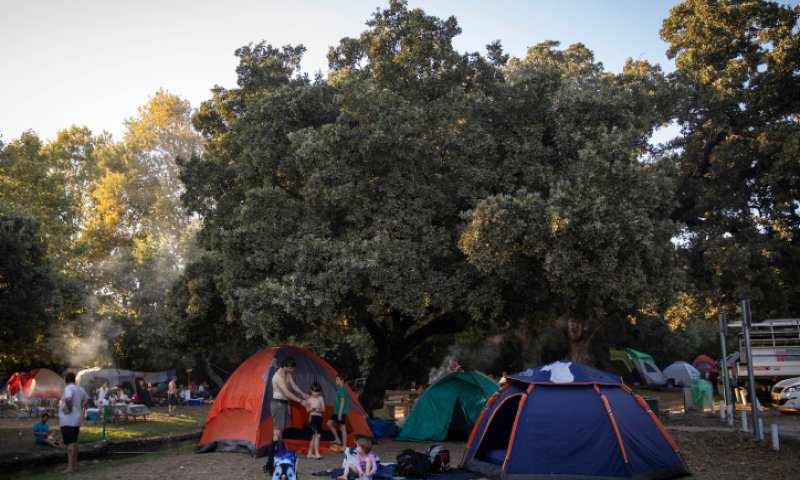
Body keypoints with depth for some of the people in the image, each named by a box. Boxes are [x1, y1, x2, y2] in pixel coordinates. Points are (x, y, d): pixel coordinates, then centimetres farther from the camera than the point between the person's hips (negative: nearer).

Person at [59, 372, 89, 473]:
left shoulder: (68, 388, -15)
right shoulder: (79, 389, 11)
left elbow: (68, 399, -35)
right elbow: (86, 399, 25)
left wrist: (69, 409, -21)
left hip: (68, 420, -9)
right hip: (77, 419, 9)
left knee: (69, 443, -7)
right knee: (74, 442, 15)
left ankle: (70, 467, -7)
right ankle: (75, 465, 21)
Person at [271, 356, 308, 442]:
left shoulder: (288, 374, 7)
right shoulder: (278, 376, -23)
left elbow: (293, 385, 8)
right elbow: (287, 393, -27)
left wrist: (302, 394, -9)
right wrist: (300, 401, -27)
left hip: (284, 403, 9)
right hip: (277, 403, -9)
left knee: (282, 428, 12)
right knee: (277, 427, -11)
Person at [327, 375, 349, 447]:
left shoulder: (342, 389, -14)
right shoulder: (339, 389, 15)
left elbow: (342, 401, -19)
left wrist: (340, 413, -21)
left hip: (341, 412, -10)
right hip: (337, 412, 10)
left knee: (343, 428, -6)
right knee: (329, 423, 11)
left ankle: (344, 446, -2)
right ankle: (337, 440, 16)